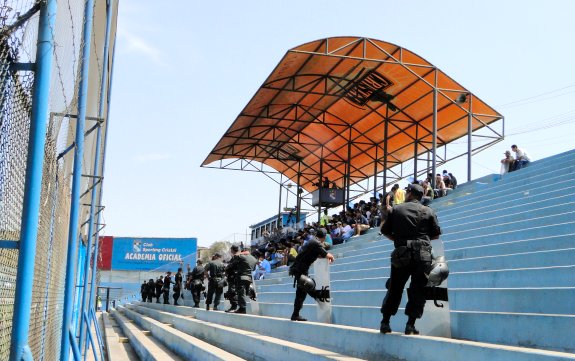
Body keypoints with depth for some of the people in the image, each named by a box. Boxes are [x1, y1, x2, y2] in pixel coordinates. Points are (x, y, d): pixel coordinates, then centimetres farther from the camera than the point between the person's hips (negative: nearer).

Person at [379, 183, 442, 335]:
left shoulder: (396, 210, 5)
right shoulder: (428, 211, 6)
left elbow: (385, 231, 7)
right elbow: (436, 235, 7)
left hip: (401, 253, 1)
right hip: (422, 253, 0)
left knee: (394, 288, 11)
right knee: (418, 289, 4)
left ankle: (385, 323, 13)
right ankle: (410, 325, 0)